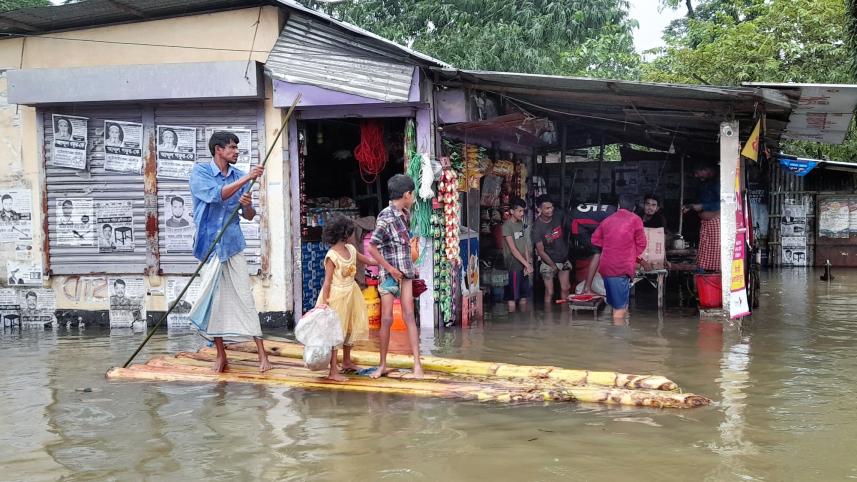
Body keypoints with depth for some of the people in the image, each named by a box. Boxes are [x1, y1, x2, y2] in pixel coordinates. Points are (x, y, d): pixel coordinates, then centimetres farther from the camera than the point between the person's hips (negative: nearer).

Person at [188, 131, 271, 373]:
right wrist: (246, 179, -25)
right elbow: (215, 195, -22)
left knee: (245, 297, -2)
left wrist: (247, 205, -13)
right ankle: (221, 355, 13)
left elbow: (249, 216, 10)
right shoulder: (200, 171, -4)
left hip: (233, 244, 2)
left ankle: (262, 353, -2)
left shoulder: (239, 176, 8)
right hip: (210, 244, -2)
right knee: (213, 299, 2)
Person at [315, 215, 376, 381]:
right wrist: (324, 302, -20)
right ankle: (333, 371, -1)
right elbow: (327, 281, -18)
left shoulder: (351, 249, 3)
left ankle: (347, 362, 34)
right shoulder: (332, 255, -19)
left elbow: (366, 260, 17)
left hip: (351, 293, 8)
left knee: (350, 328, 18)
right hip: (337, 295, -8)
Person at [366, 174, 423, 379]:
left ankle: (417, 364, -1)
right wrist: (391, 269, -14)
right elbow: (372, 248, -18)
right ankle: (383, 365, 13)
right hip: (390, 275, -6)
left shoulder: (404, 214, 8)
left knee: (409, 316, 1)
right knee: (386, 319, 1)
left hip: (405, 273, 6)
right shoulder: (386, 217, -15)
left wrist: (411, 266, 15)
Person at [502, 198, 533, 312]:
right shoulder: (507, 226, -12)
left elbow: (525, 245, 10)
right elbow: (513, 249, -16)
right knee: (513, 296, -4)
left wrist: (528, 263, -3)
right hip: (513, 265, -8)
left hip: (523, 265, 8)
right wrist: (527, 264, -17)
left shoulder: (521, 224, 12)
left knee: (524, 295, 11)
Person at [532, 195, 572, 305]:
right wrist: (553, 266, -13)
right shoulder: (537, 227, -20)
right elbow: (541, 251, -16)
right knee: (549, 292, -4)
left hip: (563, 259, 4)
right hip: (548, 261, -4)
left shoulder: (559, 217, -8)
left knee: (565, 288, 3)